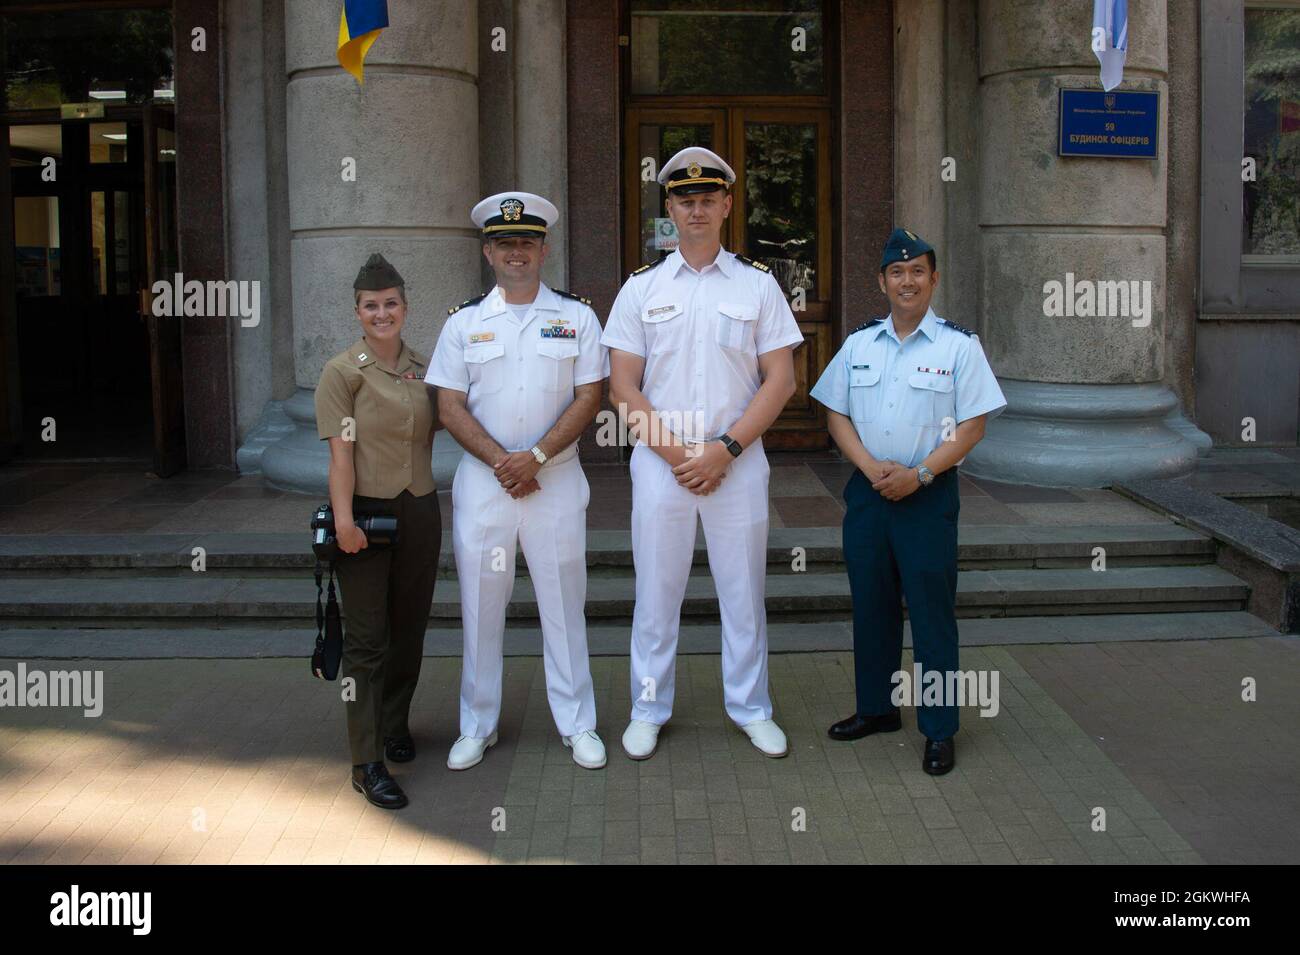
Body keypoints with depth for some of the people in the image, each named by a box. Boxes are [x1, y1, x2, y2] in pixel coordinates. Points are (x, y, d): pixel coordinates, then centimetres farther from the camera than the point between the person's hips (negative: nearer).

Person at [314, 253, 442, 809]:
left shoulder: (424, 369, 9)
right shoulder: (343, 372, -5)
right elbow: (340, 451, -11)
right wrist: (343, 517, -19)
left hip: (419, 511, 5)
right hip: (366, 513, -5)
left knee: (409, 629, 14)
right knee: (366, 639, -4)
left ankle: (396, 727, 34)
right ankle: (367, 764, -1)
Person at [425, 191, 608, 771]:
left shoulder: (576, 316, 4)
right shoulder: (464, 323, 7)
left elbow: (589, 397, -2)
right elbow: (450, 406, 2)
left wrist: (536, 456, -13)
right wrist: (500, 462, -11)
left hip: (556, 479, -1)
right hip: (482, 480, 1)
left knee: (564, 602, 5)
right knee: (480, 604, 6)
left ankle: (577, 724, 17)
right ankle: (477, 727, 19)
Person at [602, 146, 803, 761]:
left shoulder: (757, 284, 5)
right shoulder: (641, 287, 6)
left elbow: (781, 380, 1)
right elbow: (623, 387, 2)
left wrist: (725, 448, -10)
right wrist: (675, 454, -9)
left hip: (737, 462, 0)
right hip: (659, 462, 0)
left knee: (743, 591, 7)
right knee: (656, 591, 5)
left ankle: (751, 708, 22)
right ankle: (648, 710, 19)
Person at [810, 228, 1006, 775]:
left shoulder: (958, 346, -2)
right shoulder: (859, 344, 9)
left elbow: (972, 426, -5)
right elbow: (837, 415, 7)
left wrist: (918, 474, -15)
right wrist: (872, 468, -9)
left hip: (929, 493, -4)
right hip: (868, 489, 4)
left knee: (932, 610, -1)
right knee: (870, 604, 12)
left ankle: (940, 731, 9)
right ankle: (876, 708, 28)